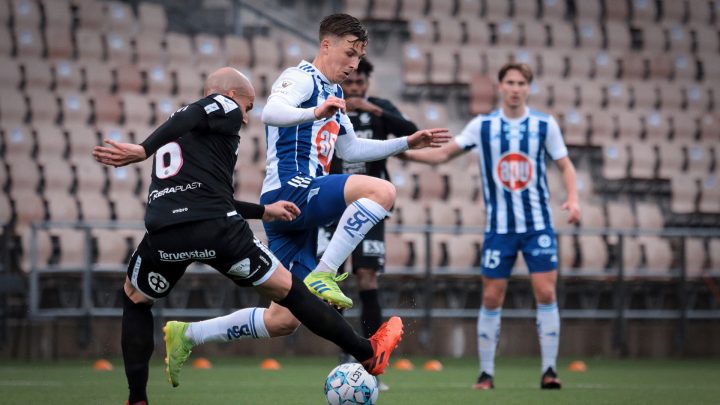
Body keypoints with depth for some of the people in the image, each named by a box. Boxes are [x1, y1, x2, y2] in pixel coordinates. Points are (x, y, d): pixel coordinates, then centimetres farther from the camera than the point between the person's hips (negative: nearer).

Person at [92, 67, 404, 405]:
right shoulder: (225, 109, 11)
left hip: (164, 232, 5)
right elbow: (188, 120, -13)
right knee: (289, 291, 9)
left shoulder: (176, 128, 32)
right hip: (217, 230, -5)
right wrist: (142, 150, -25)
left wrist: (263, 211, 42)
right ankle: (368, 355, 19)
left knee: (134, 300, 29)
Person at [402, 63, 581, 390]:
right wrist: (406, 152, -11)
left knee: (546, 293, -8)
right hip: (499, 226, 1)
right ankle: (486, 373, 10)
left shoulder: (544, 125, 0)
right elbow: (442, 154, 3)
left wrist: (572, 198, -11)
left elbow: (565, 165, 6)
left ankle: (549, 370, -1)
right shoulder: (482, 126, 1)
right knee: (491, 298, 1)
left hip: (538, 225, -1)